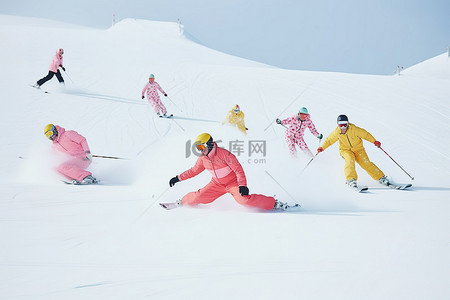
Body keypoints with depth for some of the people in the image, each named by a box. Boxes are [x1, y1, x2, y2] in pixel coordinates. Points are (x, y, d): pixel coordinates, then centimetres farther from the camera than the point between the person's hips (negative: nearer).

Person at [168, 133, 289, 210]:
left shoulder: (224, 154, -24)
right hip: (217, 184, 6)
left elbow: (238, 169, -22)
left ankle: (274, 203, -18)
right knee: (200, 196, -6)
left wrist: (242, 185, -29)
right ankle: (183, 201, 26)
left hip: (233, 183, -6)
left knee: (244, 199, -28)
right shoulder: (203, 159, -3)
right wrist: (178, 178, 10)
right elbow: (194, 170, 14)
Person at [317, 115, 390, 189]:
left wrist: (374, 141, -17)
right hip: (345, 150, 1)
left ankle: (381, 177, -3)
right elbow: (329, 140, 2)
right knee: (350, 160, -31)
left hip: (358, 149, -1)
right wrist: (322, 147, -2)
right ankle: (351, 179, -28)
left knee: (366, 163, -13)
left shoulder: (354, 129, -23)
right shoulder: (336, 132, -15)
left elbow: (365, 134, -14)